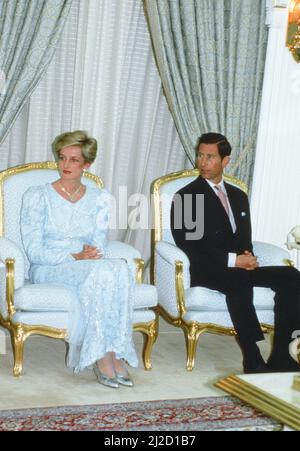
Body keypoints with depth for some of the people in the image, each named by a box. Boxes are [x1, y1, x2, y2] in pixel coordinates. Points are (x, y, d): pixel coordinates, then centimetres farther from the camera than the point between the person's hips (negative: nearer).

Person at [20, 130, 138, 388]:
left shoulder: (101, 199, 12)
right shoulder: (37, 196, 1)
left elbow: (99, 247, 8)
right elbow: (34, 251, -7)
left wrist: (90, 255, -17)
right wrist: (74, 257, -20)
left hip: (90, 268, 3)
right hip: (48, 271, -3)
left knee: (119, 269, -33)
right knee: (103, 271, -34)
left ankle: (111, 353, -34)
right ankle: (104, 356, -28)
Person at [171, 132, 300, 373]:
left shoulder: (238, 196, 20)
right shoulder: (186, 196, 1)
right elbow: (187, 243, -10)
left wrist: (248, 257, -6)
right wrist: (232, 260, -18)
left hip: (239, 267, 6)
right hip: (206, 271, -6)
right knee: (239, 282, -38)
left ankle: (280, 355, -20)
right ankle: (253, 361, -36)